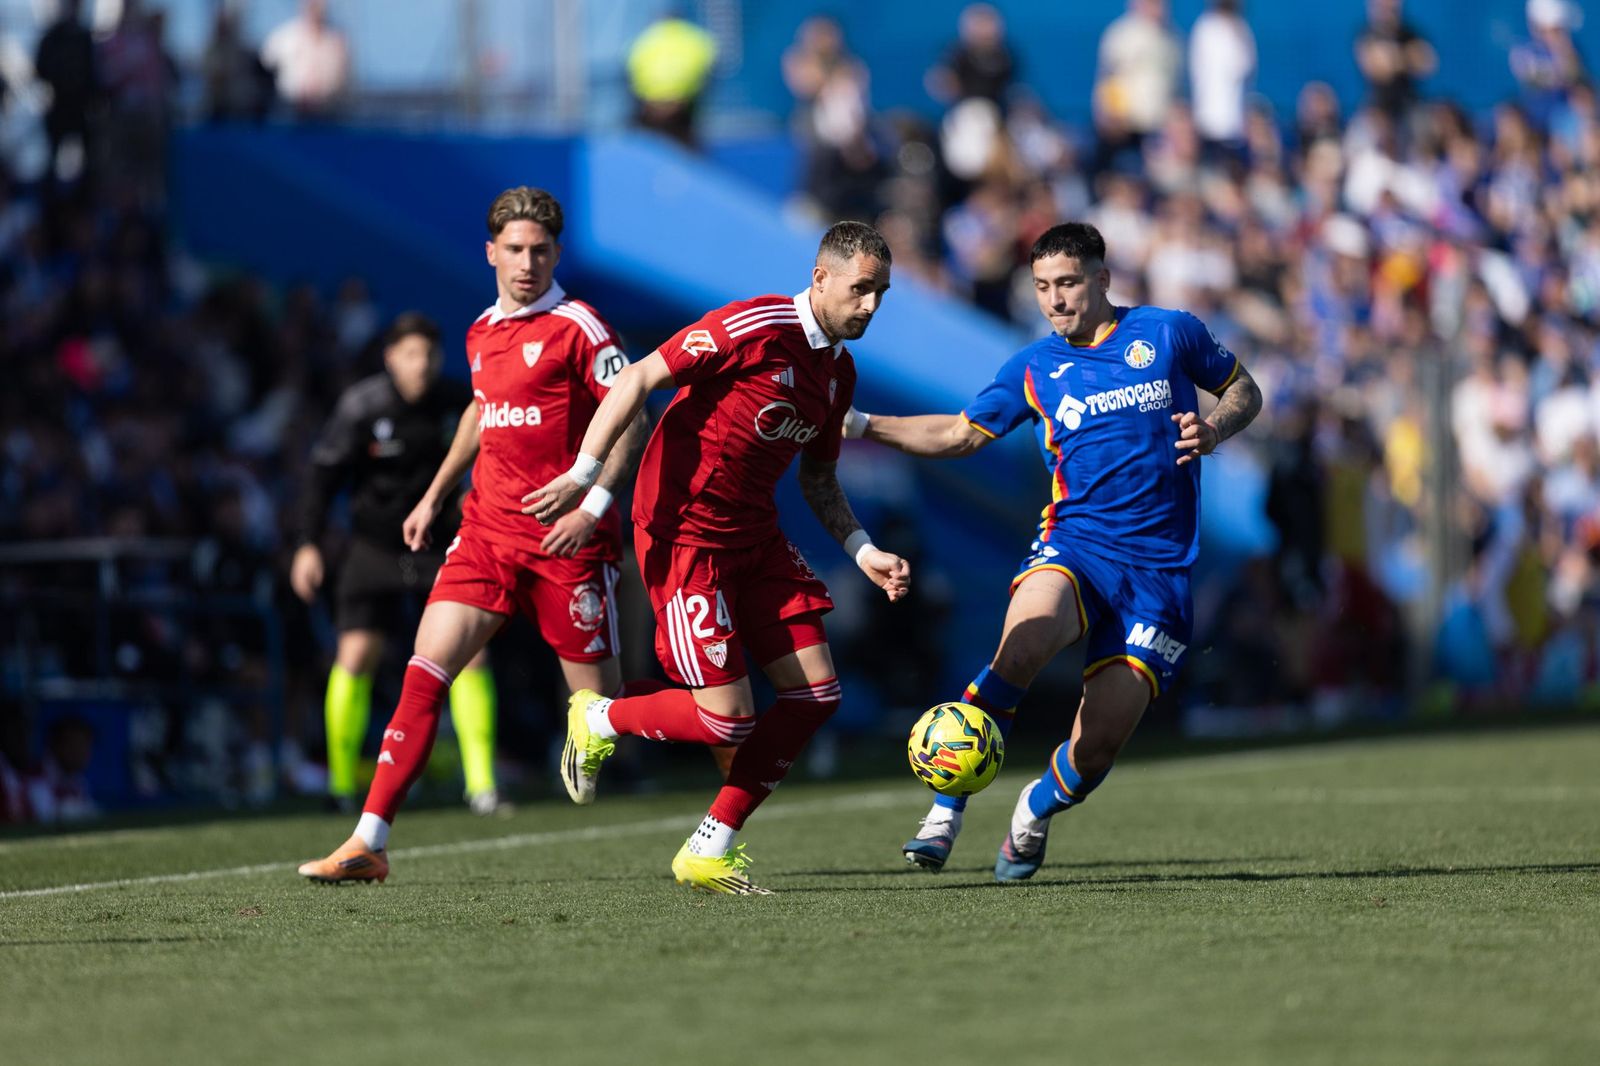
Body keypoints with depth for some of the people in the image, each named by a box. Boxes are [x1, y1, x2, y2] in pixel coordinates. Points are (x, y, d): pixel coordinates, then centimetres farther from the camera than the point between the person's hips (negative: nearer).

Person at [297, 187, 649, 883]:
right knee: (426, 669, -7)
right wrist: (434, 496, 29)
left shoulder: (577, 329, -7)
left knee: (597, 697, 0)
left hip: (564, 539, -5)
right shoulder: (482, 332, 13)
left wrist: (594, 503, -20)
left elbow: (630, 421, -9)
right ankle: (368, 843, -10)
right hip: (488, 531, 5)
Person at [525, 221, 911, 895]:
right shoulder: (757, 327, -17)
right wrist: (583, 474, -23)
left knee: (815, 693, -1)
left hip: (755, 536, 8)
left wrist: (863, 552, 7)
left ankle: (709, 851, 9)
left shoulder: (839, 371, 9)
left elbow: (818, 479, 21)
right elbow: (638, 380, -17)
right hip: (685, 531, -8)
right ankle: (598, 720, 18)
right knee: (727, 719, -12)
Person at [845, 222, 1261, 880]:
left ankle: (1037, 811, 27)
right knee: (1023, 644, -35)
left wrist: (1214, 430, -4)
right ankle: (946, 810, -25)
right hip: (1074, 542, 1)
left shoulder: (1169, 332, 6)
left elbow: (1244, 391, 18)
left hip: (1159, 567, -1)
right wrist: (861, 426, 12)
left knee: (1100, 744, -9)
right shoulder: (1033, 369, 12)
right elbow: (961, 433, 21)